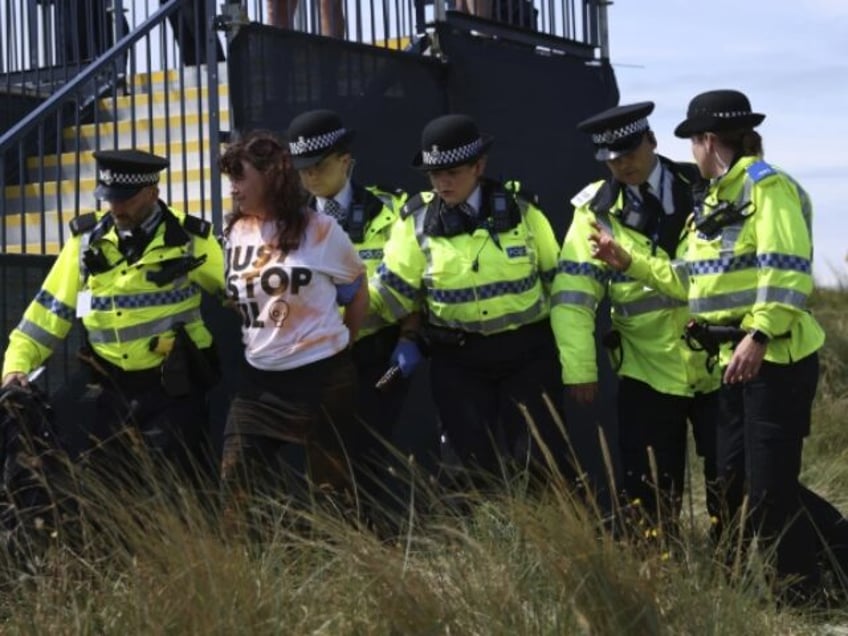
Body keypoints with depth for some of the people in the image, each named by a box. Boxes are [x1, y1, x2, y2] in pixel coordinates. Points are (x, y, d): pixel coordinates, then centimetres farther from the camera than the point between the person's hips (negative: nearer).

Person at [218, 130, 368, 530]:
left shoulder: (319, 230, -8)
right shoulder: (235, 233, 6)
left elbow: (359, 290, 6)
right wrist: (263, 340, 9)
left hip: (321, 377, -4)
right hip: (259, 378, 4)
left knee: (331, 486, 6)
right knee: (236, 479, -4)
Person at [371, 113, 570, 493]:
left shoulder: (520, 209, -2)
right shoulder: (417, 220, -3)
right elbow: (392, 290, 0)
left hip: (528, 352, -1)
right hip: (457, 361, 1)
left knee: (547, 461, -1)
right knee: (480, 468, 6)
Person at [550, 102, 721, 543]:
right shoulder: (595, 210, -2)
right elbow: (572, 293, -6)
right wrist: (579, 369, -12)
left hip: (717, 364, 0)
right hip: (647, 372, 0)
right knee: (648, 494, 2)